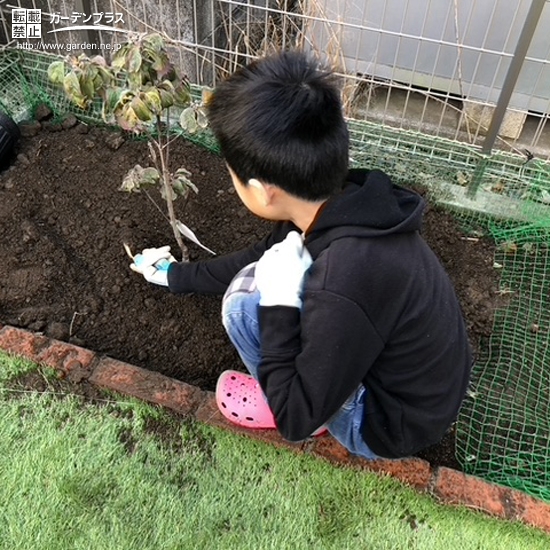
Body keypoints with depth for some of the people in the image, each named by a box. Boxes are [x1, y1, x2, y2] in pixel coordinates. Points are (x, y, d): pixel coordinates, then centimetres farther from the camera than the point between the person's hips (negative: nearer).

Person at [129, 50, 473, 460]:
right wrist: (176, 275, 18)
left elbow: (298, 420, -25)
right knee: (261, 275, 5)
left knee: (245, 304, -16)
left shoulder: (346, 286, -39)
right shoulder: (348, 201, -13)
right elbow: (267, 256, 6)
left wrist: (278, 304, -25)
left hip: (394, 422, -7)